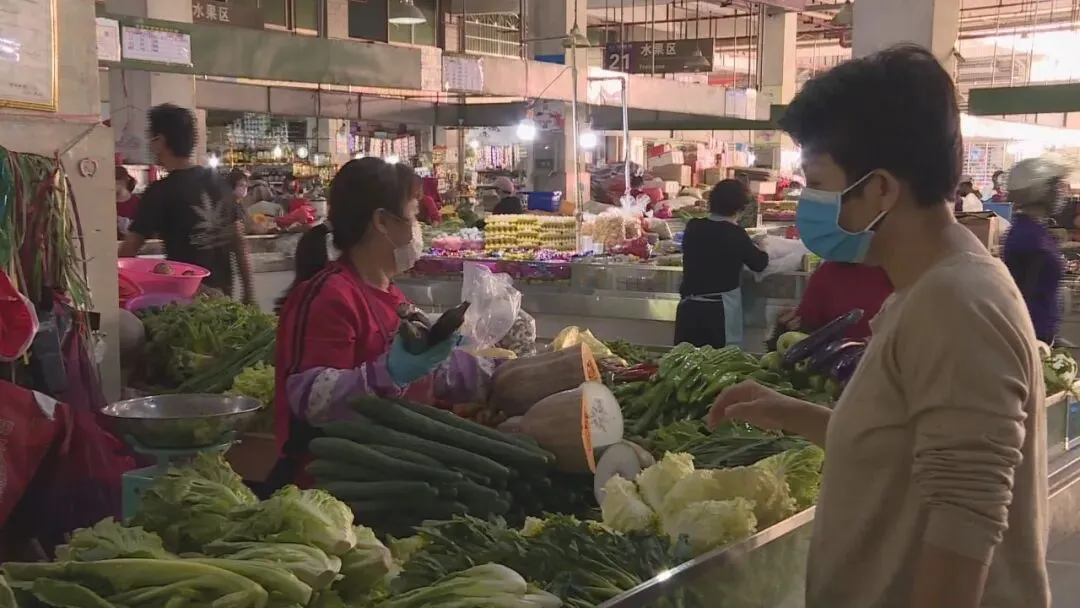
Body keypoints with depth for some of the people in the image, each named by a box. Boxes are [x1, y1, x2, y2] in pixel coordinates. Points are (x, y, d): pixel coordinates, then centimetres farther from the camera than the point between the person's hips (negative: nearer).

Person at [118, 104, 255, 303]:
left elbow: (128, 250, -11)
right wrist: (248, 292, 11)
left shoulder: (161, 191, -11)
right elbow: (240, 243, 7)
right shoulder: (217, 182, 7)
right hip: (221, 295, 6)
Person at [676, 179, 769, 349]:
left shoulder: (693, 227, 2)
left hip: (688, 307, 4)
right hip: (719, 310, -4)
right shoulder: (735, 233, -8)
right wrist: (762, 249, 27)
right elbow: (759, 264, 5)